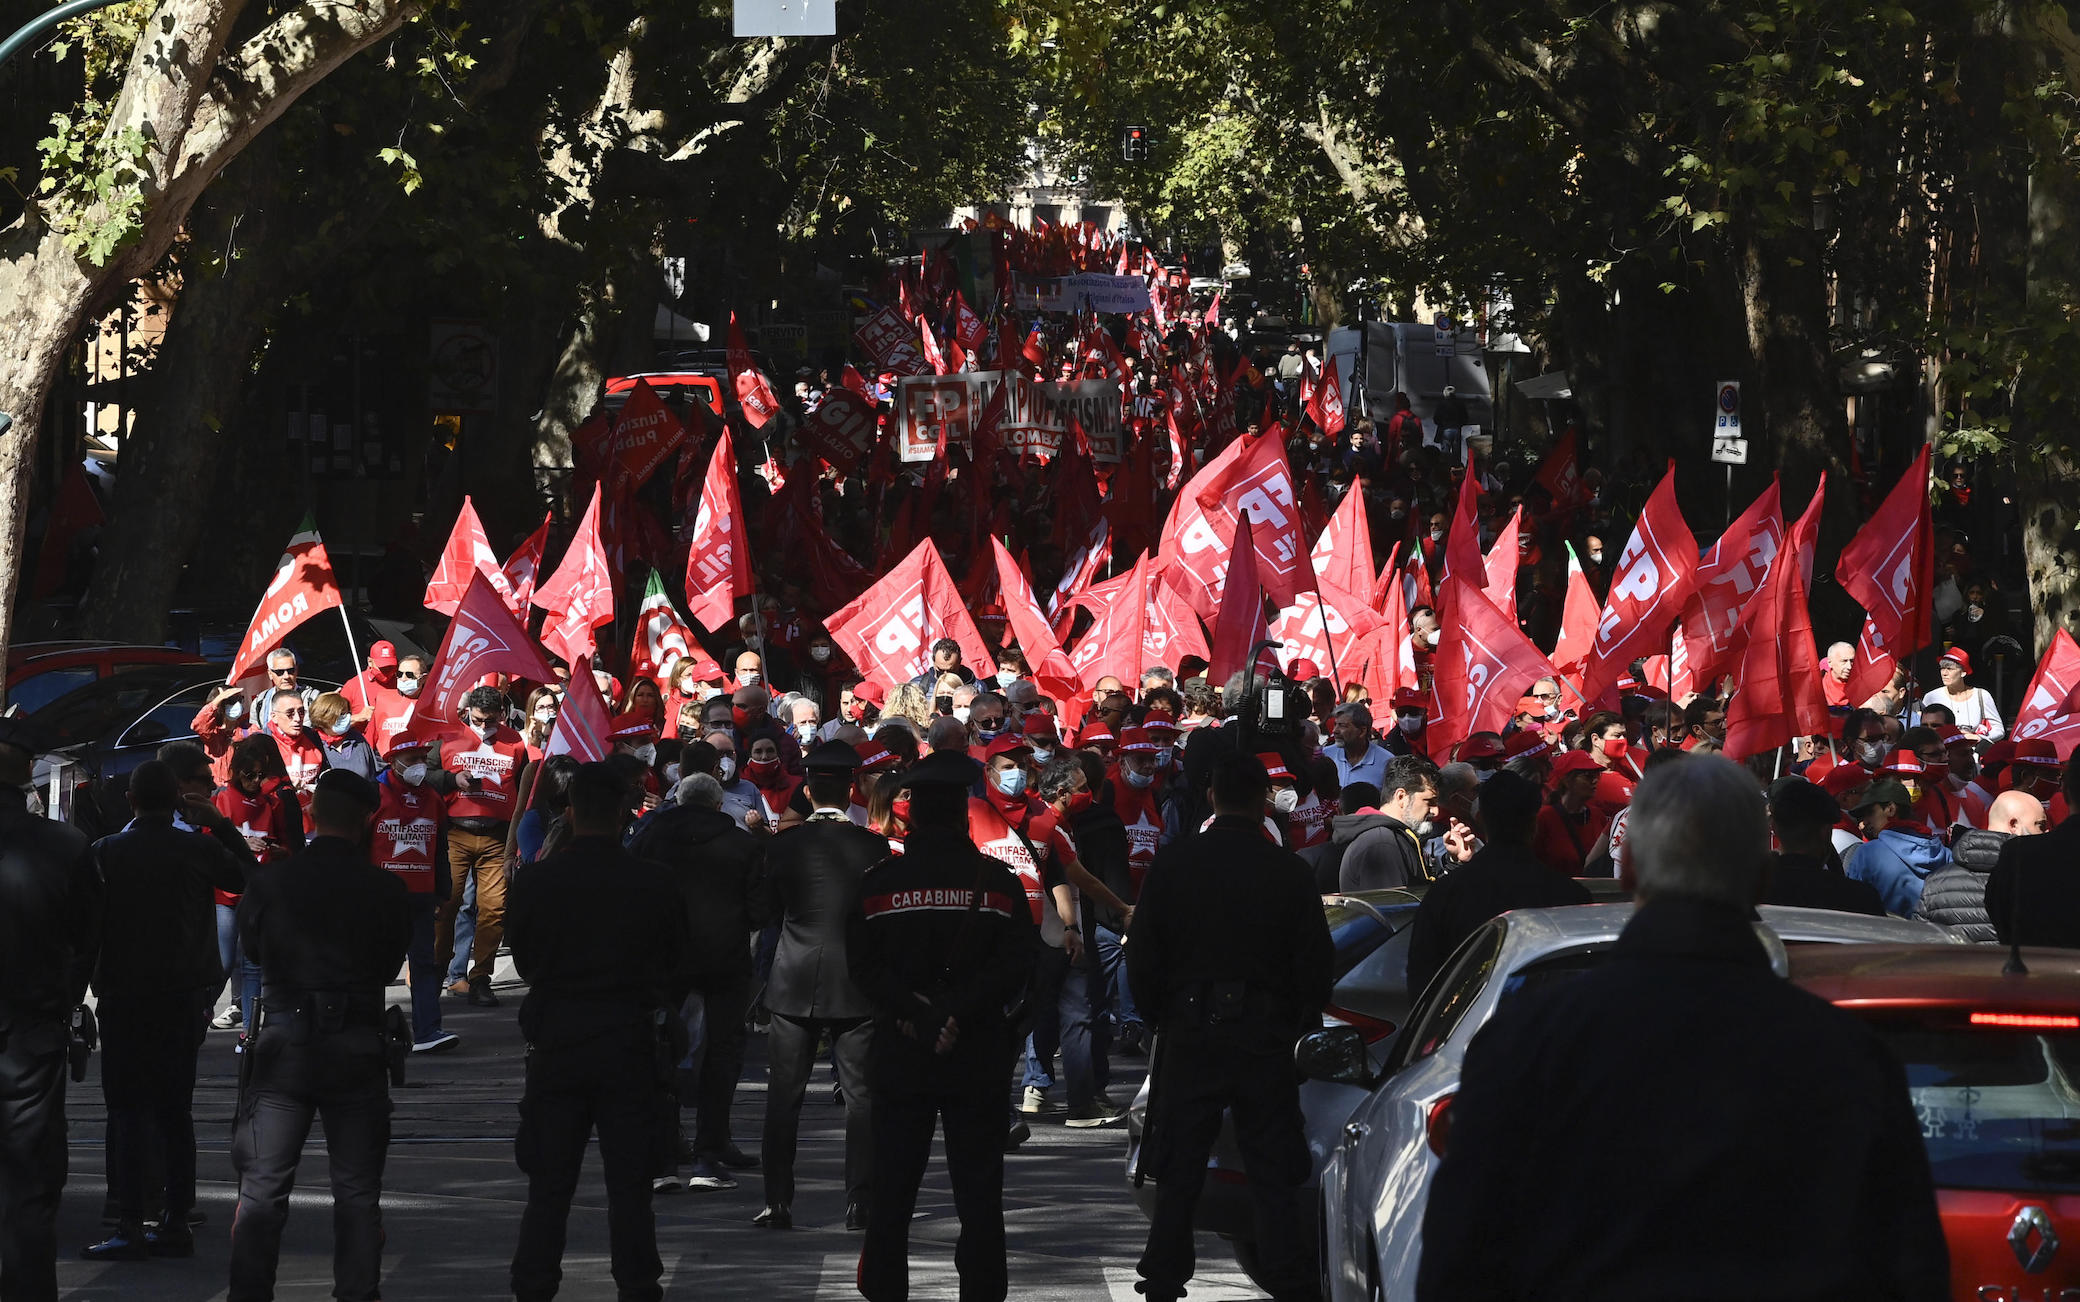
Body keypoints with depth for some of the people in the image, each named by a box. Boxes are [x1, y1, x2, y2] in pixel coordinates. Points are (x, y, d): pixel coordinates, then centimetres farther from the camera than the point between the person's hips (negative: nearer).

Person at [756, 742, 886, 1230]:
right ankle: (860, 1202, 1)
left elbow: (771, 910, 6)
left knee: (783, 1097, 7)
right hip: (856, 986, -1)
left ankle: (778, 1202, 5)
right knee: (862, 1094, 4)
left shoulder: (785, 845, -4)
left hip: (794, 985, 1)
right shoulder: (873, 847, -6)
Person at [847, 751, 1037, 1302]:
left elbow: (864, 965, -8)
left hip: (899, 1056, 1)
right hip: (978, 1057, -1)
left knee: (892, 1182, 9)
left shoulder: (878, 882, -2)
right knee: (978, 1189, 5)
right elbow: (1016, 964, -11)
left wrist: (915, 1013, -11)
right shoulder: (997, 881, -4)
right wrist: (958, 1013, -14)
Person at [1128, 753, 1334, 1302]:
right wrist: (1296, 1023, 15)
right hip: (1265, 1039, -1)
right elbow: (1317, 964, 0)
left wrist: (1159, 1016, 16)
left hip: (1189, 1035, 1)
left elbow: (1141, 956, 2)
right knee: (1275, 1177, 4)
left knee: (1178, 1175, 9)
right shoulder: (1289, 871, -6)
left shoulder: (1172, 864, -3)